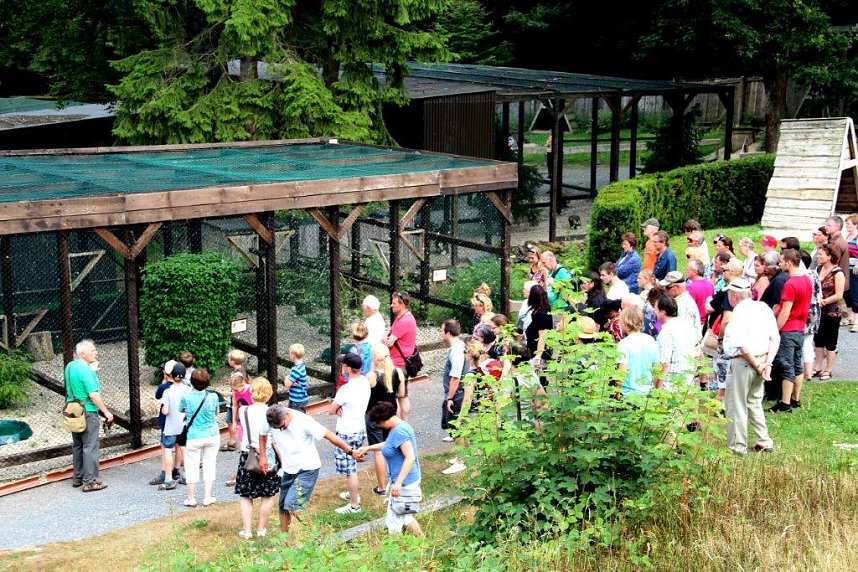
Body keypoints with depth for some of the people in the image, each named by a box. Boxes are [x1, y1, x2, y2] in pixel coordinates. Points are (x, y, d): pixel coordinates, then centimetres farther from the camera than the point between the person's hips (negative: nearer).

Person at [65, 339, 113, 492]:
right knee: (90, 447, -3)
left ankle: (77, 478, 26)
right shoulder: (86, 370, -19)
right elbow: (93, 394, -23)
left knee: (77, 446, 17)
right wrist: (106, 412, -15)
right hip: (88, 412, -9)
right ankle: (90, 482, -1)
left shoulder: (70, 366, 8)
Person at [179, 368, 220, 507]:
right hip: (212, 436, 2)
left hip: (193, 437, -2)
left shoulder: (186, 397, -16)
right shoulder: (213, 396, -11)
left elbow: (180, 409, 4)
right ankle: (207, 497, 16)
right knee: (209, 465, 13)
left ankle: (191, 498, 17)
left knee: (192, 467, 10)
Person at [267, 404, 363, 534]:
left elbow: (330, 436, -19)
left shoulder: (303, 421, -24)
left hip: (307, 469, -6)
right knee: (283, 507, 12)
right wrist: (283, 462, 8)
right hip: (288, 470, 6)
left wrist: (351, 452, -14)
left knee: (292, 505, -18)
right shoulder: (273, 423, -9)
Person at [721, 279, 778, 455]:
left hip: (742, 363, -8)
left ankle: (737, 446, 11)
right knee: (754, 403, 22)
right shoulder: (764, 308, 5)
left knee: (736, 406, 4)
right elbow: (775, 338, 4)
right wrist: (767, 363, -2)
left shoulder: (739, 314, -18)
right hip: (761, 360, 8)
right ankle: (764, 442, 24)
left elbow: (744, 348, -23)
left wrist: (757, 366, -11)